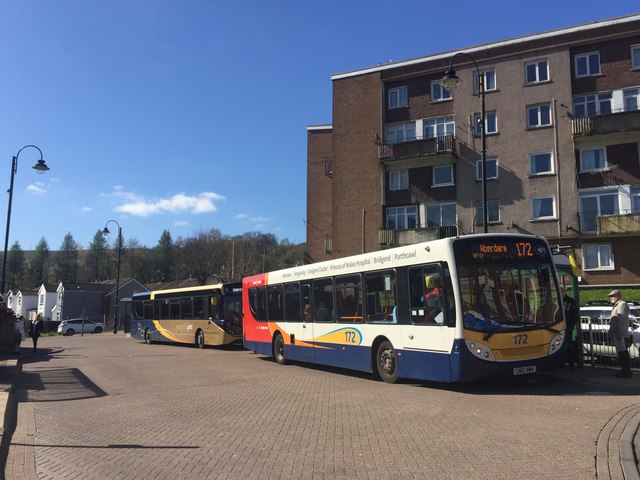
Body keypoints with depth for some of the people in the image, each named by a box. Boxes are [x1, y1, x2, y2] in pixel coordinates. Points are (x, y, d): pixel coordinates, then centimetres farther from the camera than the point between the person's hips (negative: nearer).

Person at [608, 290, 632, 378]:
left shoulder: (622, 304, -9)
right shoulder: (617, 305, 23)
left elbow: (621, 319, -19)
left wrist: (619, 333, -24)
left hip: (620, 334, -10)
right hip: (617, 334, 10)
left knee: (623, 354, -8)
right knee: (621, 354, 14)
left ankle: (626, 372, -5)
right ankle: (624, 371, 19)